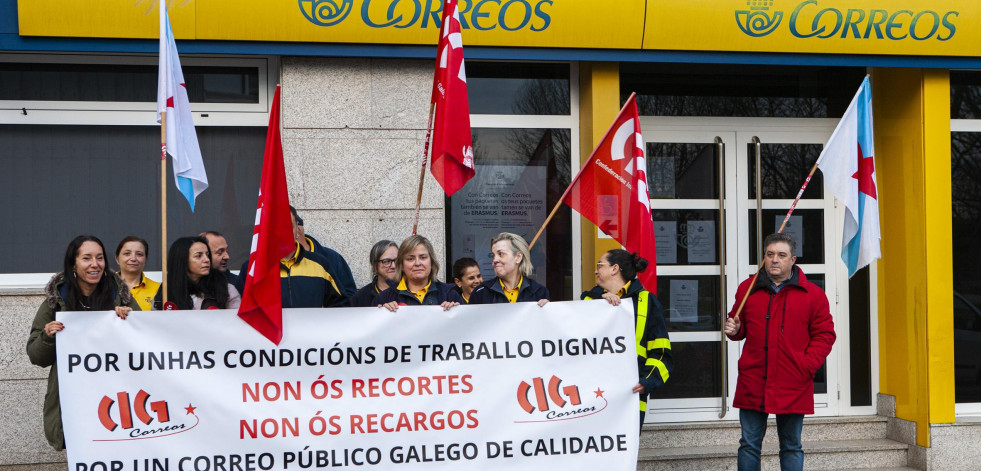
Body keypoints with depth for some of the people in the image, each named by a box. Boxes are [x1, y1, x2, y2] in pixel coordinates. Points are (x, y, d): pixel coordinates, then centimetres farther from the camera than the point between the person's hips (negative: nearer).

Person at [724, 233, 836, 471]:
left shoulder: (812, 294, 1)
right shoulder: (747, 289, 8)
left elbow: (824, 335, 3)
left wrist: (807, 366, -8)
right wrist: (734, 330, -2)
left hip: (793, 386, -2)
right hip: (753, 384, 2)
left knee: (791, 447, 9)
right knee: (749, 444, 5)